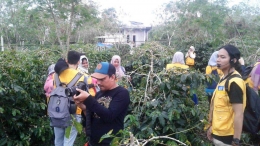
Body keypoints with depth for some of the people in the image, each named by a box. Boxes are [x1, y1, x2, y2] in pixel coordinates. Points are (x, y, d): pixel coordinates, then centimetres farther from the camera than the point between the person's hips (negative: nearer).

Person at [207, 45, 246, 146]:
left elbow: (238, 114, -23)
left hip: (227, 136, -9)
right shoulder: (223, 78, 7)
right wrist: (212, 126, 18)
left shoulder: (234, 82, -21)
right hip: (218, 133, 9)